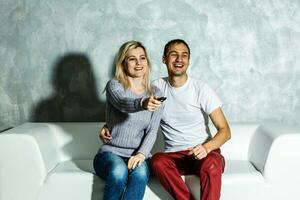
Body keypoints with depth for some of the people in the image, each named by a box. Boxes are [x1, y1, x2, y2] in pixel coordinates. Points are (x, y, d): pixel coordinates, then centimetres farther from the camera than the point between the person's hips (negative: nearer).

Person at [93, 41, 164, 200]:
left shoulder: (155, 93, 7)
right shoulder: (114, 85, -1)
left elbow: (152, 130, -1)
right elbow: (123, 104, -25)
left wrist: (142, 153, -19)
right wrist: (142, 103, -48)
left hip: (138, 155, 2)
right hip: (110, 152, -2)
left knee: (140, 173, -32)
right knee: (119, 172, -35)